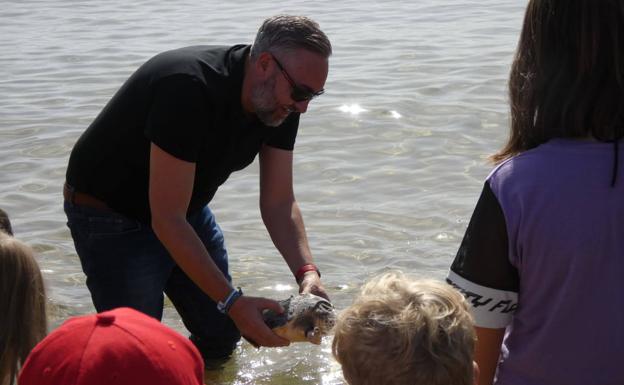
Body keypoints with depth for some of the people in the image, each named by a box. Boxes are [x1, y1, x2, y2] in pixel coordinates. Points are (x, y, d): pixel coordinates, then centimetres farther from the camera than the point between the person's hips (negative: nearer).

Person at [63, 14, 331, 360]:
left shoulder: (279, 102, -11)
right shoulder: (189, 89, -36)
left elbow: (279, 203, -5)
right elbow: (167, 220, -35)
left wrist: (306, 272, -22)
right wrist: (233, 301, -36)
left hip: (185, 207, 8)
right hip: (110, 215, -7)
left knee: (223, 335, 10)